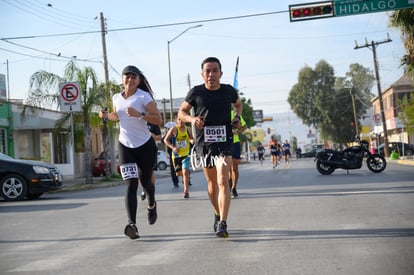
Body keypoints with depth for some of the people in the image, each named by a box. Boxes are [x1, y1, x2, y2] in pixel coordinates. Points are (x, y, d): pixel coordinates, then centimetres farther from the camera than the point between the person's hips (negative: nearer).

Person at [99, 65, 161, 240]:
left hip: (145, 146, -2)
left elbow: (158, 120, -15)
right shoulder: (116, 98, 5)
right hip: (125, 146, 2)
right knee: (131, 185, -11)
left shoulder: (144, 97, -10)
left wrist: (139, 114, -29)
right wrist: (106, 116, 3)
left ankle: (152, 204, 47)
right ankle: (132, 224, -21)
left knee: (145, 182, 13)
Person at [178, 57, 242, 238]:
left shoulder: (229, 91, 1)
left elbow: (238, 104, 23)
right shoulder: (196, 92, -3)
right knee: (212, 183, 14)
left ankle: (223, 224, -20)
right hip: (203, 143, 1)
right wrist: (191, 119, -14)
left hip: (224, 142, -1)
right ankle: (217, 215, 37)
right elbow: (181, 112, 7)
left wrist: (237, 117, 2)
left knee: (223, 181, -17)